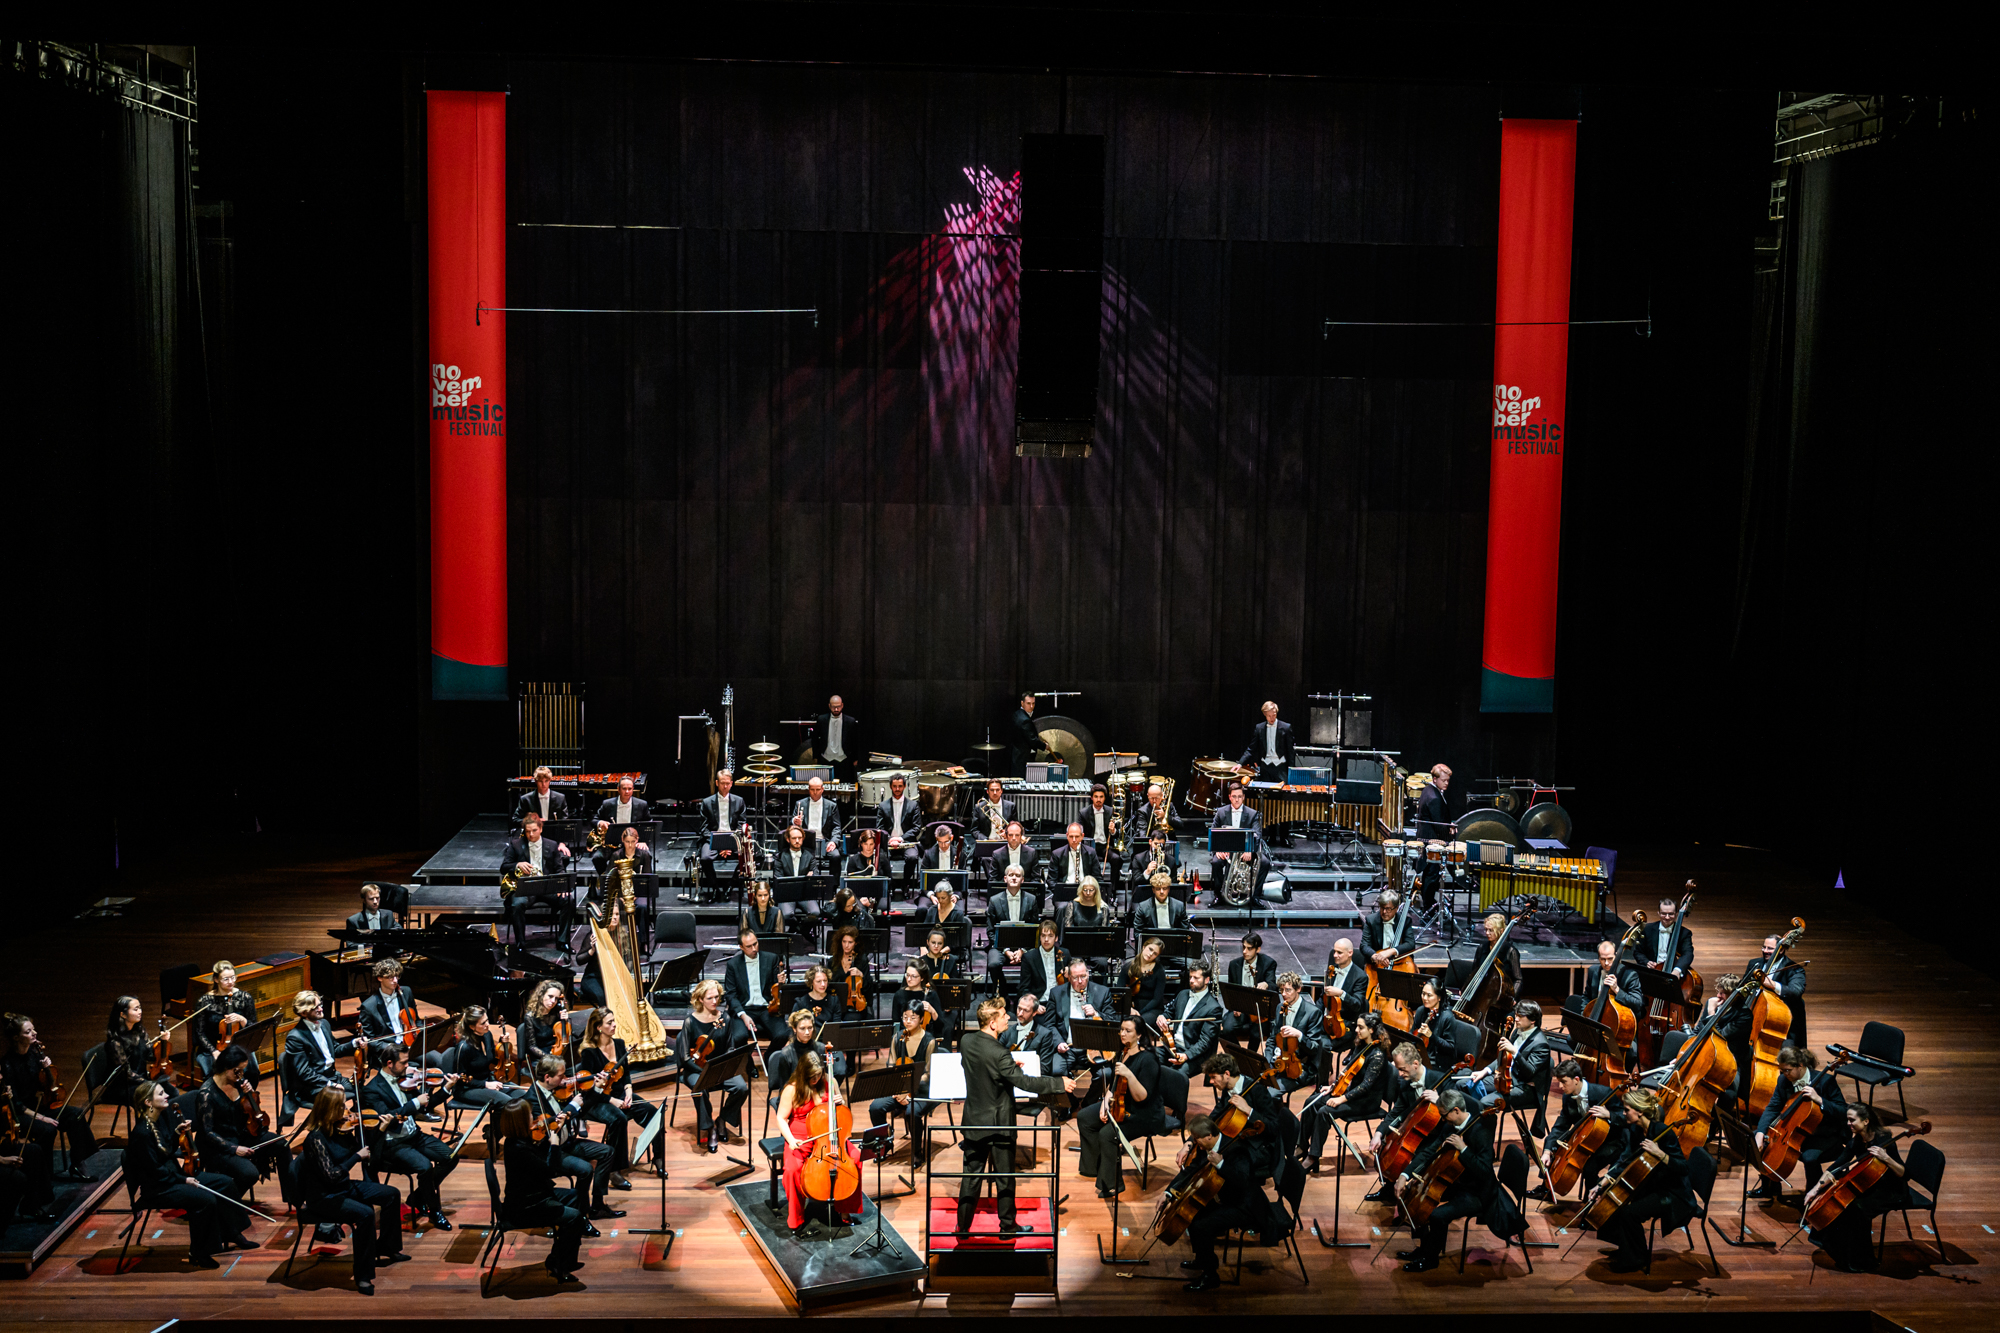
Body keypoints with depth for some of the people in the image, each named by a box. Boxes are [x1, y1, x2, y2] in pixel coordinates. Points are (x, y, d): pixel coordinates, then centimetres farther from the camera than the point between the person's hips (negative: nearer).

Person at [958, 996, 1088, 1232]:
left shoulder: (967, 1041, -5)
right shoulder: (999, 1054, -26)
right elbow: (1024, 1082, -26)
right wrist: (1060, 1083, -20)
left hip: (973, 1121, 6)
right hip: (998, 1124, -6)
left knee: (971, 1175, 14)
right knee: (1005, 1177, 10)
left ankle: (963, 1226, 20)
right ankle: (1008, 1226, 20)